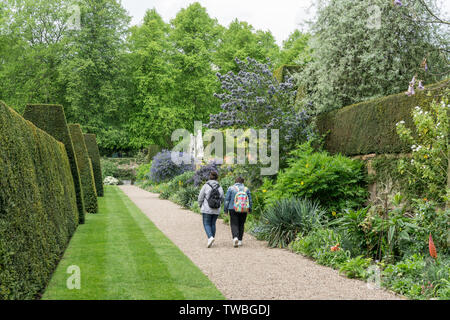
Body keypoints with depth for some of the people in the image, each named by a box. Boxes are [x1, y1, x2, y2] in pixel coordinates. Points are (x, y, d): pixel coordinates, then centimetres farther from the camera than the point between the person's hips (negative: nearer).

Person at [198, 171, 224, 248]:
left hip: (207, 209, -3)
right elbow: (222, 199, 9)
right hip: (216, 210, 4)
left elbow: (200, 197, -6)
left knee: (206, 224, 2)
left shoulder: (206, 186, -8)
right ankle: (212, 238, 17)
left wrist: (200, 206, 11)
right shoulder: (220, 187, 2)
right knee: (213, 224, 15)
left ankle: (210, 237, -19)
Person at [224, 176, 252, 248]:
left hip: (233, 209, -2)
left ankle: (235, 237, -23)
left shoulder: (231, 188, -1)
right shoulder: (246, 189, 4)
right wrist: (250, 209, 20)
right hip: (244, 210, 2)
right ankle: (240, 240, 14)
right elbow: (250, 200, 8)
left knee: (234, 224, -1)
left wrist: (225, 209, 5)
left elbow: (227, 199, -2)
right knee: (241, 224, 12)